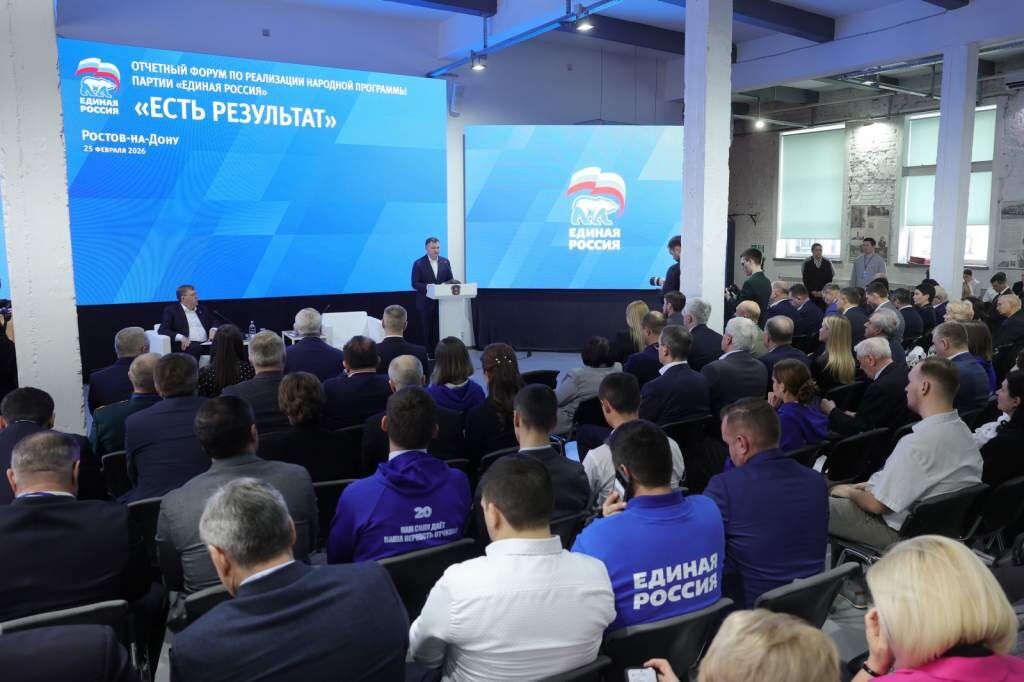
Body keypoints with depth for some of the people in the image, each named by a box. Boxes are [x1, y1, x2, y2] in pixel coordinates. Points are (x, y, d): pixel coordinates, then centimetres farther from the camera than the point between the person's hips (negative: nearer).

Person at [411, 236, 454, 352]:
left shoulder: (445, 262, 7)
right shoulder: (419, 263, -4)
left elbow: (450, 280, 11)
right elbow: (415, 283, -7)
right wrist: (428, 287, -22)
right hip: (426, 303, -2)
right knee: (427, 330, 4)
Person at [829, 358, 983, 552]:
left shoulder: (917, 442, -30)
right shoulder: (963, 430, -1)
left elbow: (877, 504, -22)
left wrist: (850, 492, -2)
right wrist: (869, 485, 12)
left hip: (900, 531, -9)